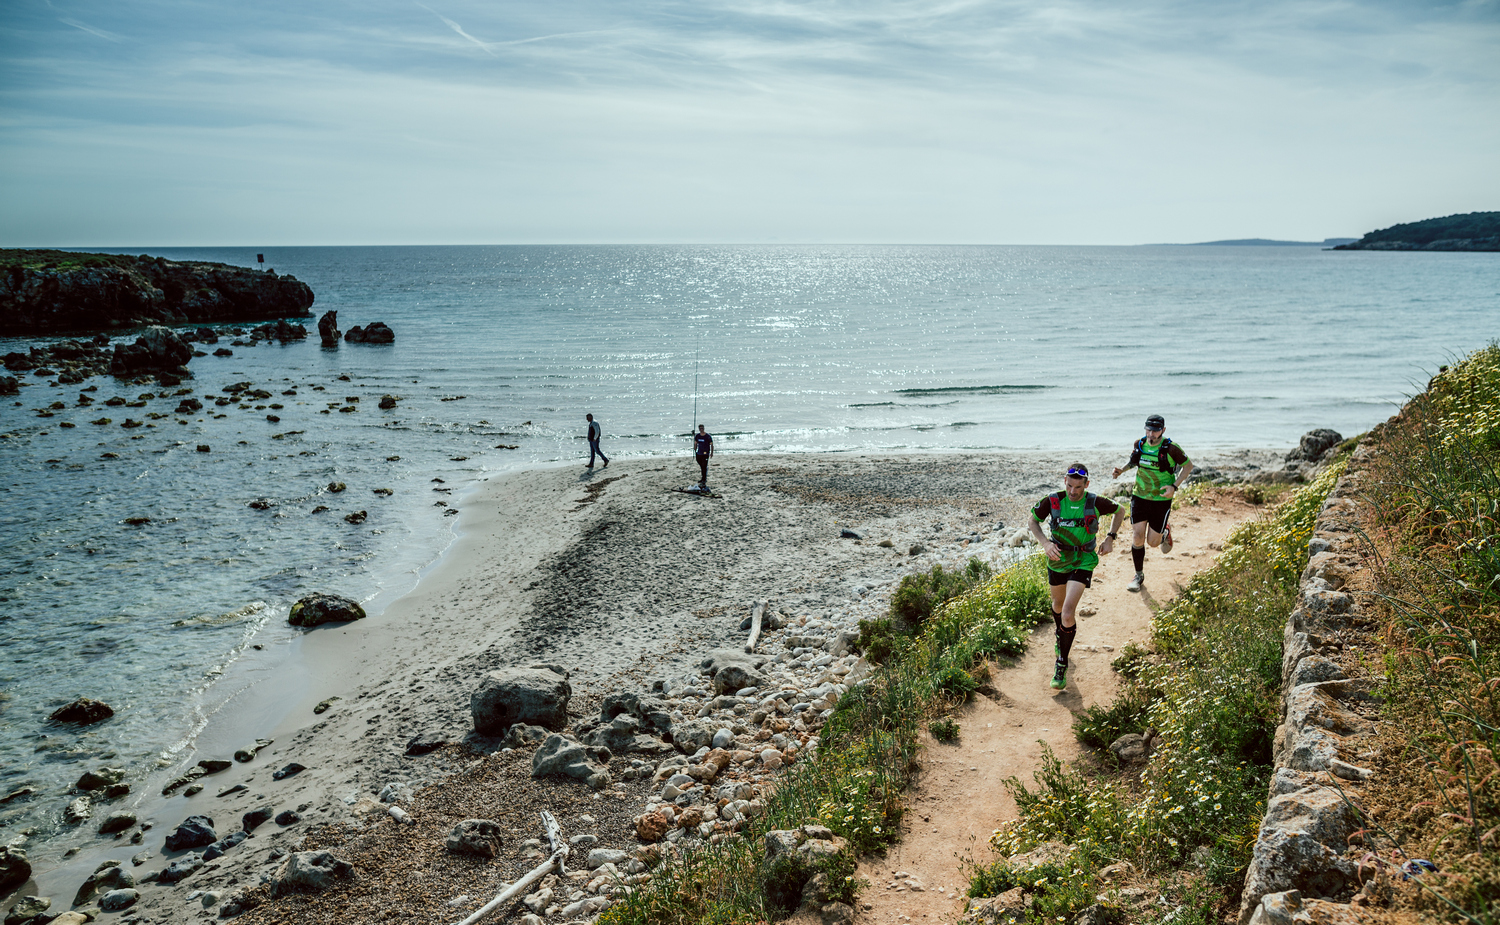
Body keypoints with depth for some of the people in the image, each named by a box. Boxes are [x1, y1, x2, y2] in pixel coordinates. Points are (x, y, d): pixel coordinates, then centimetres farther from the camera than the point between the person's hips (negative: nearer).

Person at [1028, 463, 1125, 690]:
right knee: (1058, 605, 24)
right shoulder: (1053, 501, -15)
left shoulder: (1095, 503, -17)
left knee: (1068, 612, -17)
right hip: (1057, 559, 3)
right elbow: (1033, 520, 1)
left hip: (1083, 561, -3)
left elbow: (1120, 511, 4)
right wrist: (1044, 542, -16)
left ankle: (1062, 664, -2)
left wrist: (1110, 538, -5)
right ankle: (1061, 636, 58)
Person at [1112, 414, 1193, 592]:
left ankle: (1165, 533, 41)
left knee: (1153, 542, 3)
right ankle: (1139, 576, 12)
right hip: (1140, 497, 3)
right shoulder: (1139, 444, -3)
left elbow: (1188, 466, -3)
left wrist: (1174, 486, -15)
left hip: (1161, 499, -3)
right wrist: (1123, 469, -3)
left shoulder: (1171, 449, -16)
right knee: (1137, 536, -6)